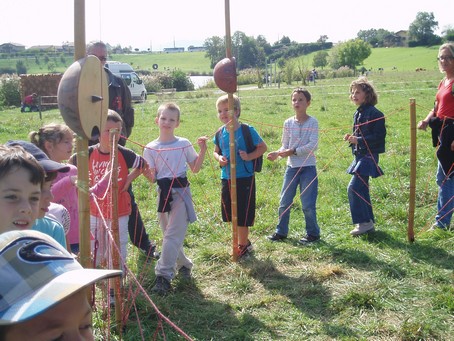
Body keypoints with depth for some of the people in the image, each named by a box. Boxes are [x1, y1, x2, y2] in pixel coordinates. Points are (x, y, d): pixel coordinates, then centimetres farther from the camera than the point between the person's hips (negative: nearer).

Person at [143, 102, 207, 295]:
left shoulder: (184, 144, 2)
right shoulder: (150, 149, 4)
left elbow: (195, 169, 10)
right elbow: (152, 178, 2)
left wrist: (202, 151, -2)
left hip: (181, 192, -3)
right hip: (163, 193, 3)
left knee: (172, 236, -12)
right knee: (170, 235, 13)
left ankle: (164, 275, -12)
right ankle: (183, 265, 35)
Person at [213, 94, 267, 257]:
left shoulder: (247, 131, -12)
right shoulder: (220, 133, 3)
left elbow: (263, 147, -5)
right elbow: (216, 151, 16)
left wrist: (249, 156, -21)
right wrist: (219, 158, -6)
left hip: (244, 178, -5)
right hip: (227, 178, 5)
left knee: (243, 215, 2)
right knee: (231, 214, 13)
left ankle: (243, 245, 21)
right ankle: (244, 242, 32)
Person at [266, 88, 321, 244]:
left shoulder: (312, 122, -7)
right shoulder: (288, 123, 4)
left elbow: (313, 145, -16)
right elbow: (285, 146, 6)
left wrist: (292, 151, -22)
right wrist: (277, 153, -15)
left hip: (308, 168, -4)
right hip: (291, 167, 4)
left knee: (308, 204, 0)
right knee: (284, 203, 9)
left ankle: (313, 233, 18)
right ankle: (281, 232, 24)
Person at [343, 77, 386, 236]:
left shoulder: (374, 113, -14)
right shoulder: (357, 114, 14)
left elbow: (379, 136, -19)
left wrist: (358, 140, -23)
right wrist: (351, 137, 3)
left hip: (368, 156, -9)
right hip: (359, 155, 9)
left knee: (354, 187, -14)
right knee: (361, 189, 12)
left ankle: (364, 222, -5)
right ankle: (368, 222, 21)